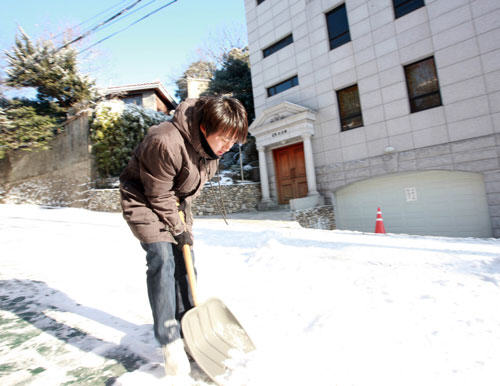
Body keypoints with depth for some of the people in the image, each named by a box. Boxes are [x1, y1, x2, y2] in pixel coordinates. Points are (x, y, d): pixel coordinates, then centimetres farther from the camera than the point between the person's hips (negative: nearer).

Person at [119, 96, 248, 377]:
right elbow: (158, 194, -25)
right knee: (161, 261, -15)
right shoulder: (166, 143, -35)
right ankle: (170, 342, -3)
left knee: (184, 262, 5)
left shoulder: (214, 144, -11)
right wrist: (177, 229, -16)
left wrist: (185, 204, -1)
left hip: (177, 201, 7)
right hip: (145, 200, -7)